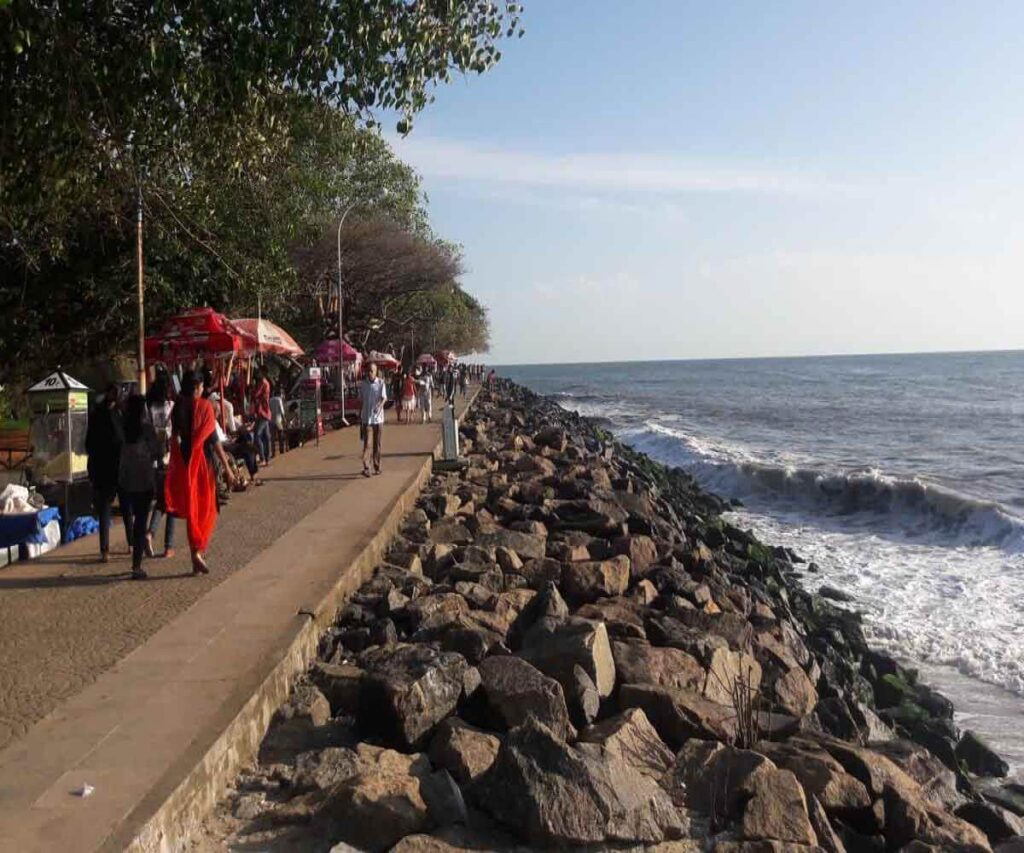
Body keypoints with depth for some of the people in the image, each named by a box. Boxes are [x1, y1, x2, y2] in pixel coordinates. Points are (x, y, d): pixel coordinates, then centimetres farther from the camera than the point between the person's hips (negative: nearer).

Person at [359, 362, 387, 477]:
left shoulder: (381, 383, -2)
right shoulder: (363, 384, 4)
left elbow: (384, 397, -13)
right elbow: (361, 401, 11)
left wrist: (379, 406, -34)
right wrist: (359, 416, 12)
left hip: (378, 417, 0)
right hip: (366, 418, 0)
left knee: (377, 443, 9)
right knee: (366, 443, -9)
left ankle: (377, 467, 20)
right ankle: (366, 468, -14)